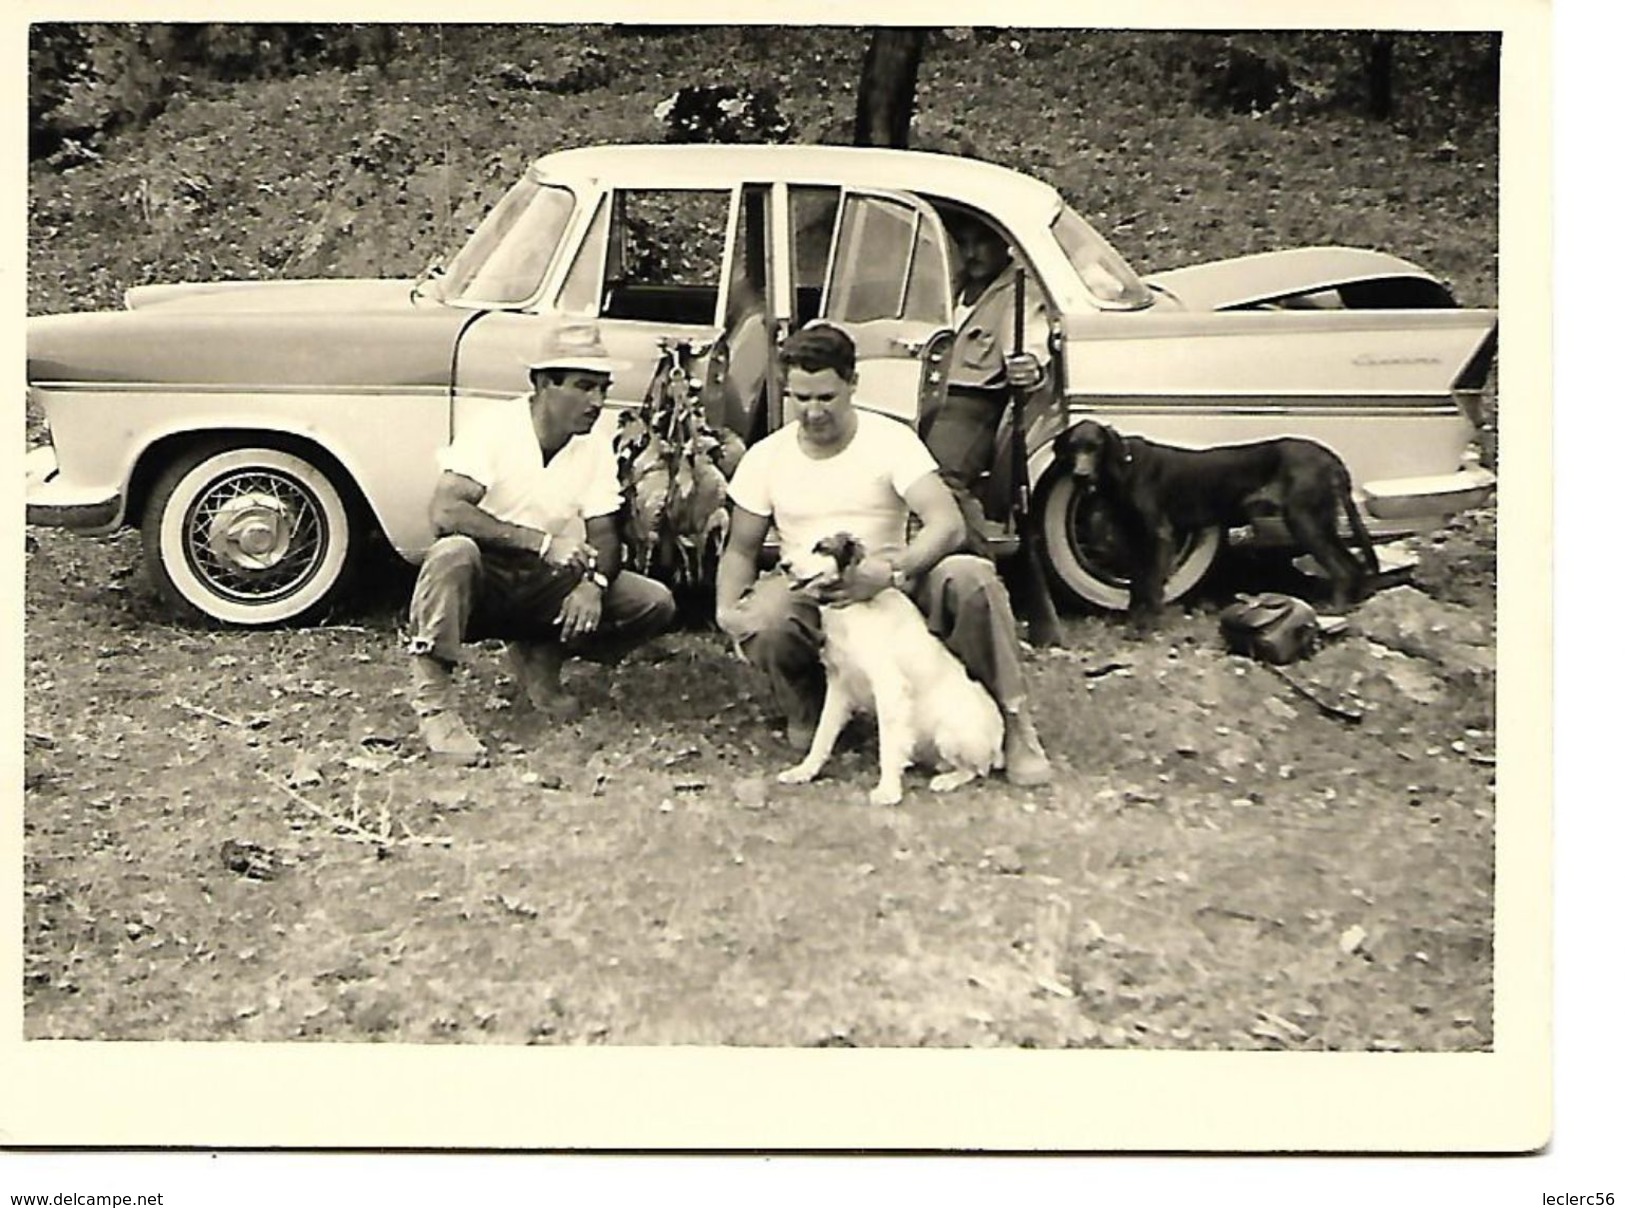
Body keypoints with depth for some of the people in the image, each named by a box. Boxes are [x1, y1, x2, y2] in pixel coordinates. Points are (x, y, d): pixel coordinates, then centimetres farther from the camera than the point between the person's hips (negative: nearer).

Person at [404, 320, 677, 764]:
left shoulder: (596, 447, 1)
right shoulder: (492, 428, -17)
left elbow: (604, 535, 1)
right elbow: (444, 511, -29)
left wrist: (593, 584, -23)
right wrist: (542, 542, -34)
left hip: (548, 587, 5)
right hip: (485, 581, -5)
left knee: (655, 604, -12)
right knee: (454, 553, -39)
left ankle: (539, 656, 6)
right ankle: (432, 702, -26)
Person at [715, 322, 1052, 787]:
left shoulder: (891, 439, -5)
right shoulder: (767, 457, 3)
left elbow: (948, 524, -18)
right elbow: (741, 549, 10)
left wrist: (890, 571, -36)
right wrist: (726, 609, -12)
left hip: (893, 591, -1)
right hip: (808, 598, 1)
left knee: (970, 576, -31)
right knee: (760, 623, -35)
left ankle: (1013, 721, -14)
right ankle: (807, 712, 0)